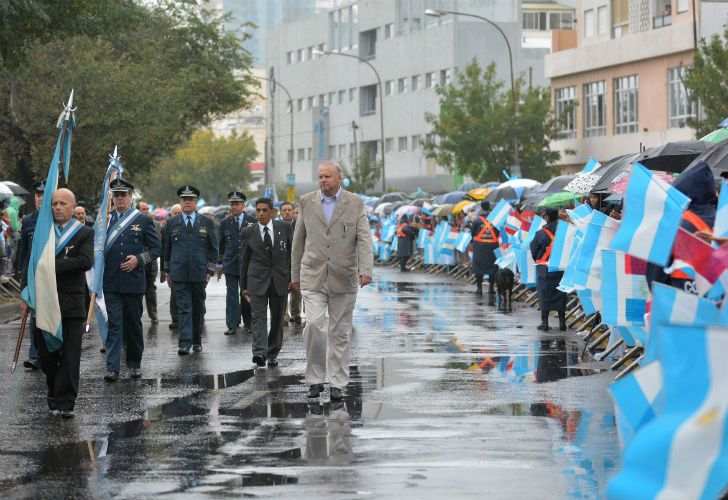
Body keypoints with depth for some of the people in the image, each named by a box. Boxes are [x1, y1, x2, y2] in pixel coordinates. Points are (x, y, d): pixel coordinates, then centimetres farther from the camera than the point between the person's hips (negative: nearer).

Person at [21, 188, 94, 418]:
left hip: (71, 303, -3)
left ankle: (65, 403, -3)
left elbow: (85, 261, -14)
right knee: (45, 353, 6)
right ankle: (54, 392, 27)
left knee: (69, 355, -5)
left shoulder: (84, 233, 2)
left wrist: (52, 266, -15)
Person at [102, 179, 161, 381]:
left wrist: (139, 259, -11)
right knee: (114, 324, -6)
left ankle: (134, 363, 23)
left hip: (133, 281, 0)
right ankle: (112, 368, -10)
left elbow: (156, 248, 3)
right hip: (111, 282, 0)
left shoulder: (143, 220, 4)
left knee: (133, 323, 9)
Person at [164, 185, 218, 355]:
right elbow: (167, 248, 13)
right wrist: (168, 271, 11)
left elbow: (213, 249, 8)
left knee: (198, 308, 9)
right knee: (183, 307, -8)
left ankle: (197, 341, 20)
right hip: (179, 274, -1)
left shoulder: (207, 223, 6)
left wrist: (210, 271, 1)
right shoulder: (172, 223, 7)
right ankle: (185, 343, -14)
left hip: (199, 273, 1)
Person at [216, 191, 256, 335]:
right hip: (230, 264, 0)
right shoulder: (225, 223, 6)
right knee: (231, 294, -3)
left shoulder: (252, 222, 2)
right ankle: (232, 325, -2)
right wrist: (219, 264, 8)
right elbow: (221, 245, 10)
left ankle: (248, 322, 19)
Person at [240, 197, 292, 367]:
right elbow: (244, 260, 8)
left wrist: (293, 277, 1)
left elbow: (292, 253, 7)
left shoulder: (284, 228, 2)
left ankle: (272, 354, 18)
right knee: (259, 317, -13)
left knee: (277, 319, 7)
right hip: (257, 281, -1)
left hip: (280, 280, 1)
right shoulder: (248, 232, 2)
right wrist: (243, 285, 8)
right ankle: (259, 353, -24)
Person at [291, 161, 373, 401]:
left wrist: (366, 270, -21)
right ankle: (315, 379, -3)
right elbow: (299, 241, 12)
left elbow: (364, 239, -6)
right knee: (314, 324, -15)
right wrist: (295, 274, 12)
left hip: (343, 279, 0)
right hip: (313, 277, 0)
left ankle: (337, 383, 12)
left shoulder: (355, 203, 2)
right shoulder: (306, 202, 7)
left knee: (340, 332, 5)